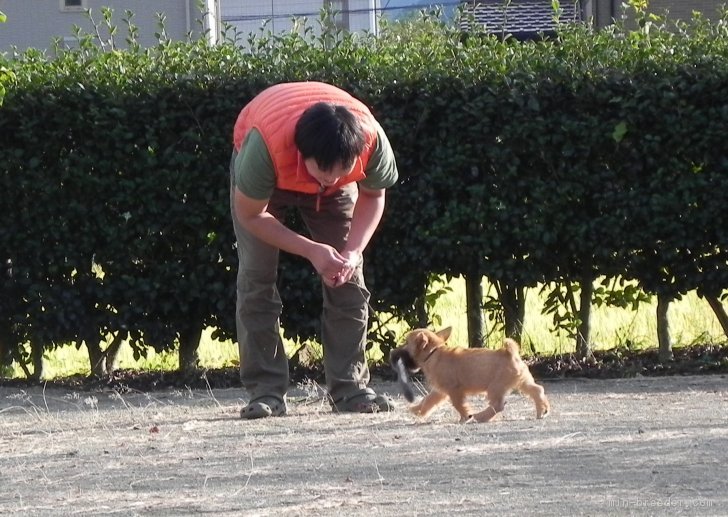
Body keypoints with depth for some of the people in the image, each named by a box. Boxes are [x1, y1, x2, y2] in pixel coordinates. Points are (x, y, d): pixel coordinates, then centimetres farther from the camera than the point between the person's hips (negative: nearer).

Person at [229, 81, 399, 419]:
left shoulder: (371, 140, -37)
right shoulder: (265, 144, -45)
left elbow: (373, 196, -13)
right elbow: (250, 215, -28)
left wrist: (353, 250, -28)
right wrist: (312, 250, -35)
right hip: (265, 175, -2)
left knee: (348, 277, -7)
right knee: (256, 276, -14)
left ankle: (350, 387, -1)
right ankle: (266, 391, -13)